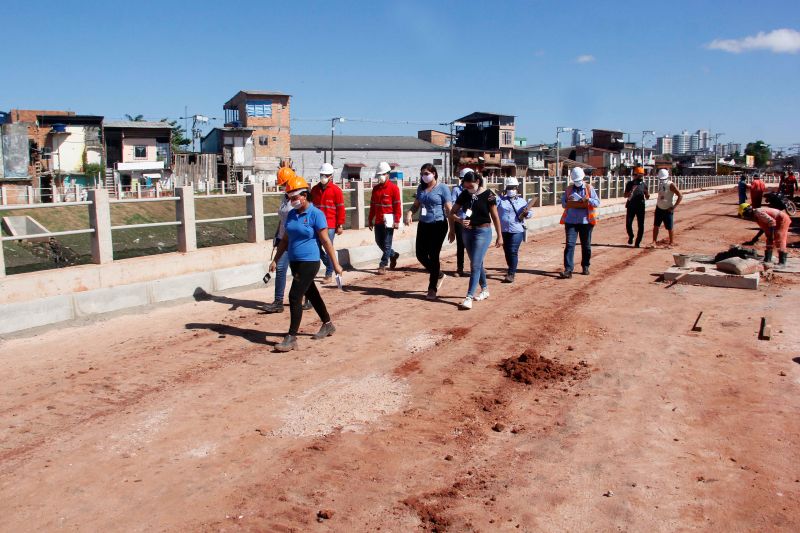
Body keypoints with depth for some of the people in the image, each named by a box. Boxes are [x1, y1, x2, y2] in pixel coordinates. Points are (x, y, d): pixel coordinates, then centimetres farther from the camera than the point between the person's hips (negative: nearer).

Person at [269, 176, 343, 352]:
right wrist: (275, 260, 15)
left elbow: (326, 241, -12)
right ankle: (327, 325, 35)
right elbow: (285, 239, 17)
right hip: (295, 262, 8)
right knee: (311, 294, 18)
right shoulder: (291, 214, 10)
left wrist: (335, 264, -11)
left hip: (309, 263, -8)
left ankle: (292, 338, -6)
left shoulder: (315, 214, -12)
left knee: (295, 297, -12)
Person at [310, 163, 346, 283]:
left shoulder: (336, 190, -4)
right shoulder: (314, 189, 10)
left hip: (330, 225, -5)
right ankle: (330, 265, 27)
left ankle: (329, 274, 8)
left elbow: (340, 209, -4)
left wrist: (340, 225, -7)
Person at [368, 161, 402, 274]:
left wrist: (397, 221, -14)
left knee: (387, 243, -2)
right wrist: (371, 220, 13)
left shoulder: (393, 188, -6)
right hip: (378, 220, 6)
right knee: (379, 241, 12)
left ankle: (383, 265, 3)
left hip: (388, 220, -6)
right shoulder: (375, 188, 11)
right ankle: (393, 255, 34)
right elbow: (372, 205, 15)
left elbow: (397, 205, -9)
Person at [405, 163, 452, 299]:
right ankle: (438, 275, 32)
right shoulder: (421, 188, 11)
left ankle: (432, 289, 11)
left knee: (433, 256, -2)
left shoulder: (442, 188, -6)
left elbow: (448, 209, -10)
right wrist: (409, 213, -4)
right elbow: (416, 205, 17)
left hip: (438, 226, -6)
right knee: (421, 255, 5)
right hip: (423, 225, 6)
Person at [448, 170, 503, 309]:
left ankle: (469, 297, -12)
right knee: (477, 264, 15)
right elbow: (452, 213, 7)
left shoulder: (488, 195, -10)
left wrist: (499, 236, -3)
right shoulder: (464, 194, 1)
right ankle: (485, 290, 32)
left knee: (475, 265, -10)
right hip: (467, 232, 5)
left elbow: (495, 216, -5)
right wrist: (460, 220, -10)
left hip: (483, 232, -5)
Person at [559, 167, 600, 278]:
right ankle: (568, 269, -13)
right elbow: (563, 203, 11)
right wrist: (571, 203, -10)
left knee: (586, 245, 10)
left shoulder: (589, 188, 4)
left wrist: (588, 200, -19)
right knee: (570, 244, -9)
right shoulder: (569, 189, 10)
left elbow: (597, 203, 0)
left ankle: (585, 267, 26)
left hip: (585, 221, 0)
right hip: (571, 221, 0)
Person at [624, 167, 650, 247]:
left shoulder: (644, 184, 6)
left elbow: (647, 197, 10)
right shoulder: (630, 184, 1)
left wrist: (647, 194, -12)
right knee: (628, 224, -5)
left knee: (641, 226, -1)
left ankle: (638, 242, 9)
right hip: (631, 206, -1)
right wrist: (631, 190, -23)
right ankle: (631, 236, 23)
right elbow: (625, 195, -5)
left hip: (641, 207, 1)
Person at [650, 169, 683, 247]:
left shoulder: (671, 185, -15)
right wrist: (658, 203, 12)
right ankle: (654, 242, 7)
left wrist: (674, 207, -19)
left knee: (670, 228, 2)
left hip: (668, 210, -6)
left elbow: (680, 196, -17)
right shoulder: (660, 184, 6)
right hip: (659, 209, 6)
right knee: (656, 226, 2)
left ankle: (671, 243, 15)